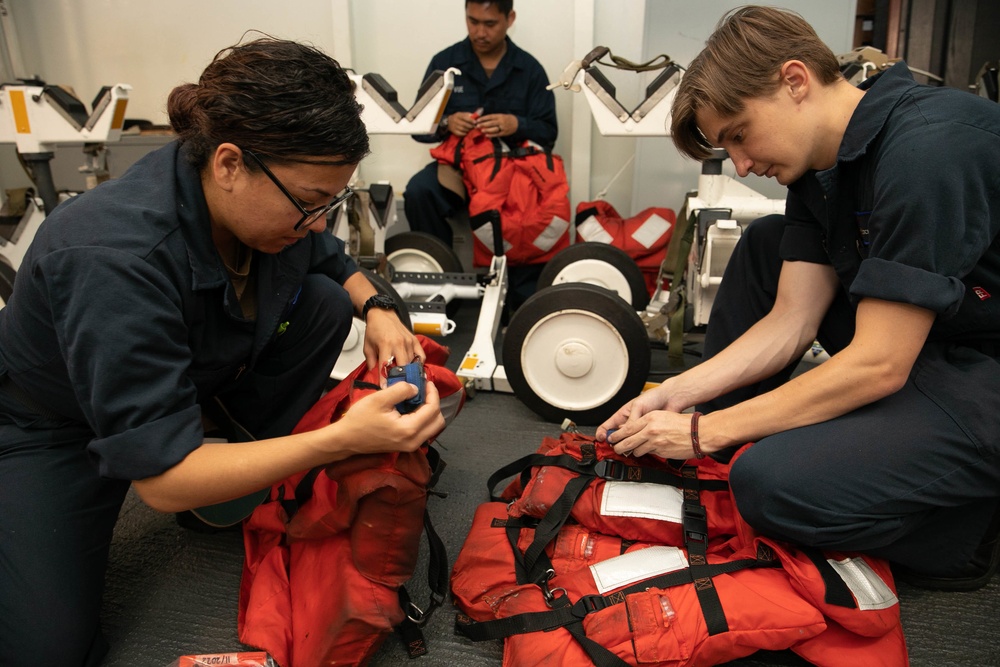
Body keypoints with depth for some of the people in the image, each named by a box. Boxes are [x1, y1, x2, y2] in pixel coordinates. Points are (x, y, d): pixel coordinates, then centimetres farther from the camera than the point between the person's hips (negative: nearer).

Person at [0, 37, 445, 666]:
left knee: (326, 304, -12)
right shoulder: (113, 260, -40)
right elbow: (164, 480, -36)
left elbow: (337, 263, 4)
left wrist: (378, 309, -18)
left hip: (201, 370, 6)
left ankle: (241, 466, -2)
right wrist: (341, 440, -45)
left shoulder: (268, 197, -20)